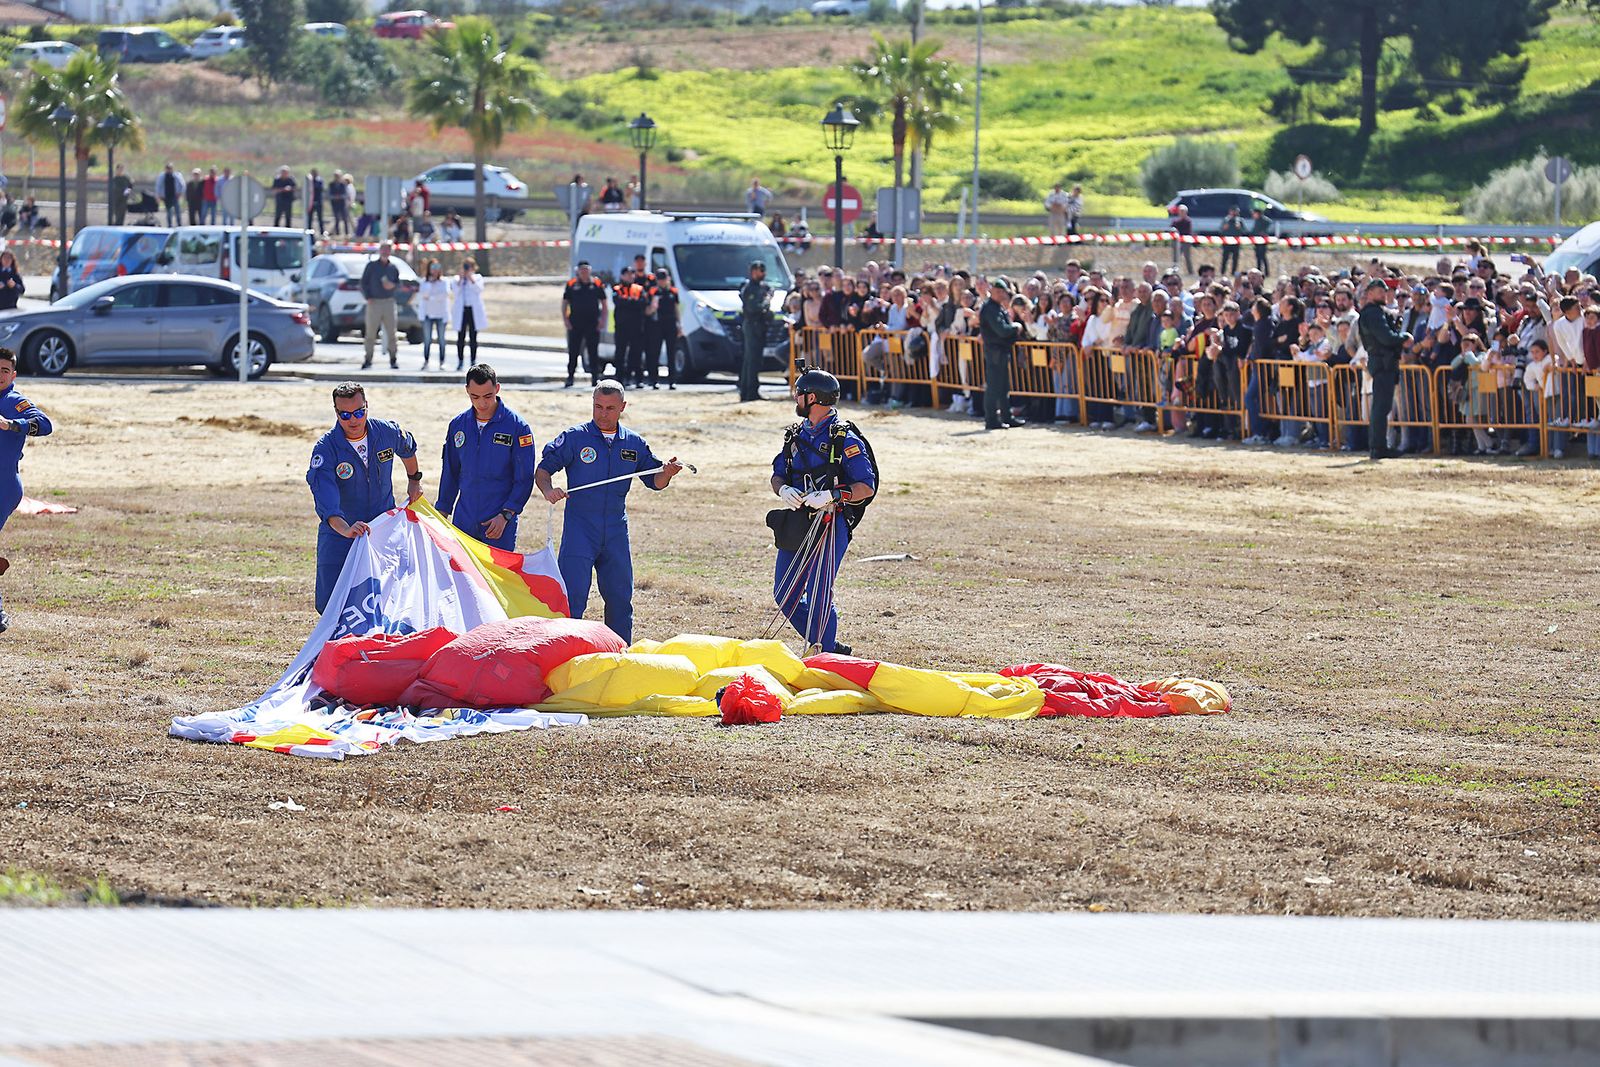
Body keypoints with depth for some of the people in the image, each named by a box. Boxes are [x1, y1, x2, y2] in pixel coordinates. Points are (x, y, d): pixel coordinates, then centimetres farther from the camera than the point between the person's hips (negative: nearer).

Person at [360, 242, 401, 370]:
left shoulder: (393, 267, 10)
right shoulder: (371, 265, 4)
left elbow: (398, 283, 16)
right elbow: (363, 283, 4)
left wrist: (393, 285, -7)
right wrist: (368, 297, -8)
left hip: (389, 302, 2)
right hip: (374, 302, -2)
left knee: (392, 333, 0)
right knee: (370, 332, -2)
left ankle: (393, 359, 7)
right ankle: (368, 359, 4)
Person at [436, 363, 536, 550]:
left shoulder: (517, 426, -7)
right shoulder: (458, 425, 7)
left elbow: (524, 479, -6)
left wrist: (505, 515, -15)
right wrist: (442, 511, 12)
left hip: (500, 523, -4)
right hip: (463, 519, 4)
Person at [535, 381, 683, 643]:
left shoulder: (634, 443, 9)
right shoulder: (574, 438, -1)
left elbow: (655, 482, 14)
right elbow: (542, 470, -2)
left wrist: (667, 472, -9)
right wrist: (548, 490, -22)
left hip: (616, 532, 4)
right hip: (579, 530, -4)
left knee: (620, 598, 9)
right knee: (571, 596, -11)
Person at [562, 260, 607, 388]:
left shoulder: (597, 284, 4)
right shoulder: (571, 284, 5)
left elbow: (603, 303, 9)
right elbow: (564, 303, 7)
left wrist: (602, 320, -1)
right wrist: (565, 320, -3)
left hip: (592, 323, 0)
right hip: (575, 323, 0)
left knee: (593, 352, 2)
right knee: (573, 352, 3)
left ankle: (595, 377, 7)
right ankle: (570, 377, 8)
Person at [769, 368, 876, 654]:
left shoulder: (844, 439, -8)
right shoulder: (796, 434, 14)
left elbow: (867, 487, -11)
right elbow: (777, 475, 17)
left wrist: (830, 496, -24)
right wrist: (783, 489, -7)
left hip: (829, 525, -8)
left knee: (819, 595, -10)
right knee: (785, 594, 8)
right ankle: (828, 648, 21)